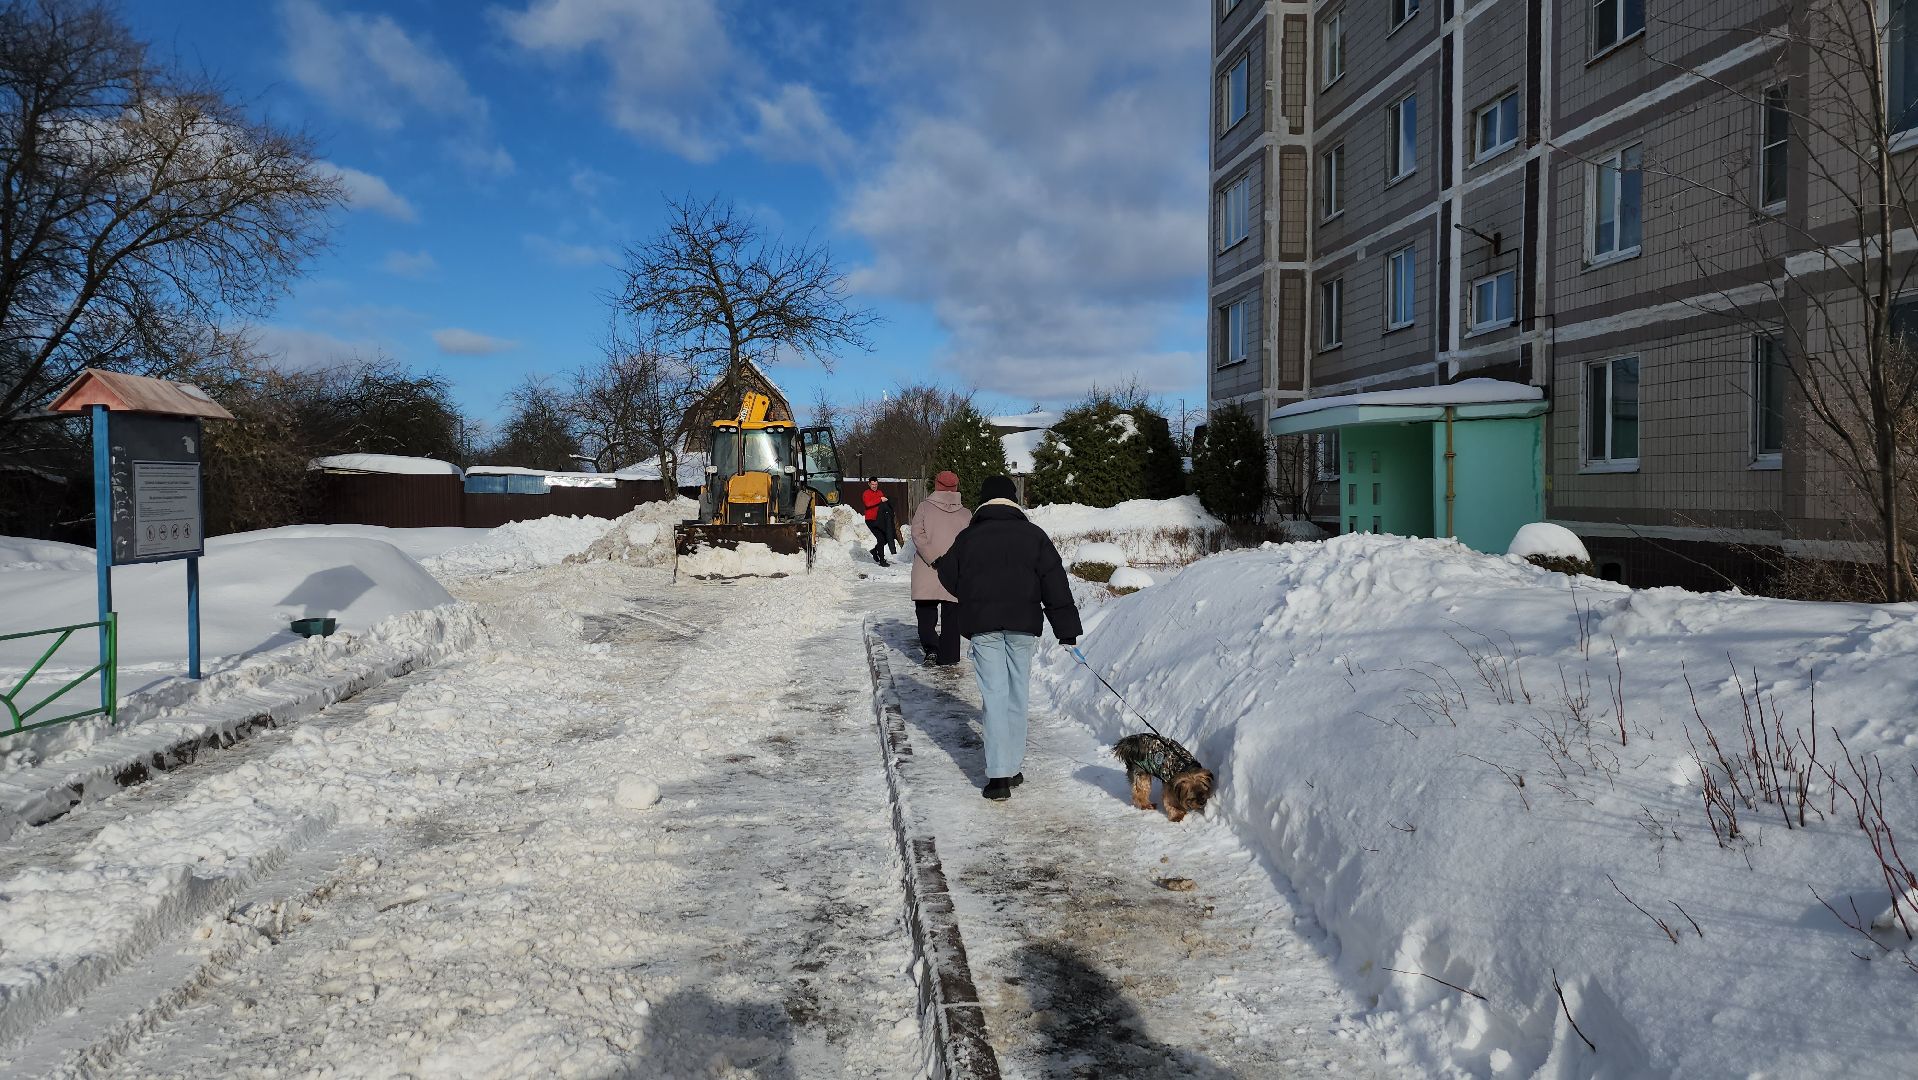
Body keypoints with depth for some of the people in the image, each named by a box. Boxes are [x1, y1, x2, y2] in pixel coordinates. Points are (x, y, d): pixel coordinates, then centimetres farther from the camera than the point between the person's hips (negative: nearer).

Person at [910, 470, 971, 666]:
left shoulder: (924, 507, 0)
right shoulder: (966, 513, 4)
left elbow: (917, 534, -11)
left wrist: (933, 558, -13)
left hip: (926, 571, -1)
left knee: (925, 610, 12)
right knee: (951, 615, 10)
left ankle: (931, 647, -7)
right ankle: (947, 656, 12)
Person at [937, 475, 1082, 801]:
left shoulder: (967, 538, 4)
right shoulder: (1034, 535, 5)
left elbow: (949, 577, 14)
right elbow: (1055, 584, 2)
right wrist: (1067, 628, 4)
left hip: (983, 626, -1)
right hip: (1024, 625, 1)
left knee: (995, 695, -1)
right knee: (1018, 694, 11)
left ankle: (999, 774, -7)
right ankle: (1015, 767, 17)